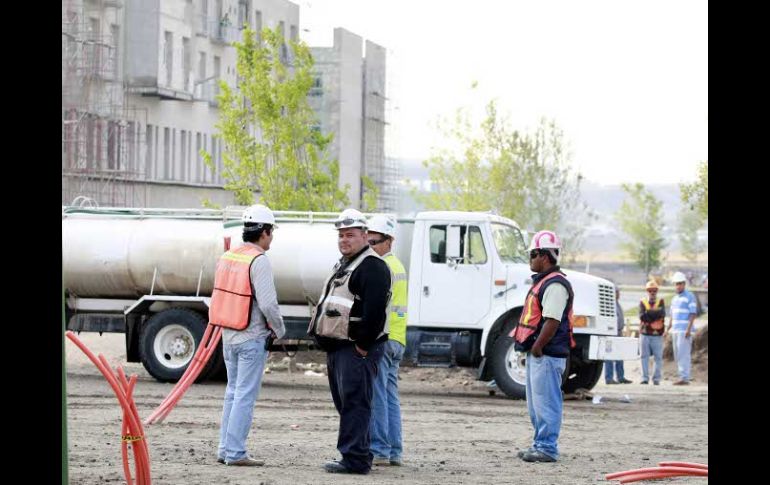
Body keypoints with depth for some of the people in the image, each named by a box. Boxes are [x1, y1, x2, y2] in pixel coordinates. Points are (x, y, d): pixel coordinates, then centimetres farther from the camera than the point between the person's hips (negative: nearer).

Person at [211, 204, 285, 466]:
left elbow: (219, 296, 13)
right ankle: (235, 452, -6)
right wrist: (279, 330, -5)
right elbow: (268, 303, -20)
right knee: (245, 395, -5)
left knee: (233, 392, 16)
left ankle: (225, 449, 17)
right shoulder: (259, 261, -16)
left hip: (228, 335, 8)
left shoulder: (227, 257, 9)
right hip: (252, 338, -8)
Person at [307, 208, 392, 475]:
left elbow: (374, 311, -21)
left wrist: (362, 345, -21)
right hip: (337, 347, 11)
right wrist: (326, 341, 20)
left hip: (357, 349, -11)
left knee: (354, 403, -11)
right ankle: (360, 454, 20)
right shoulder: (344, 264, 22)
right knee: (345, 403, 13)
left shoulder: (372, 267, -12)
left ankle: (354, 459, -12)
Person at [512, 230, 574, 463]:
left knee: (546, 402, -7)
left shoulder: (555, 285, -16)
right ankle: (540, 444, 23)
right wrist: (532, 348, 16)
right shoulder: (542, 282, 19)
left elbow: (552, 321, -23)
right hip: (538, 354, 11)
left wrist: (537, 347, -19)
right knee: (536, 403, 16)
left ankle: (548, 448, -4)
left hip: (548, 355, -11)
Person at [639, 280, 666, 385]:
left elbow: (662, 314, -11)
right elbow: (642, 316, -9)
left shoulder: (661, 302, 7)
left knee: (658, 357, -1)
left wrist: (648, 312, -13)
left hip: (657, 334, 0)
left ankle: (656, 378, 5)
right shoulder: (642, 302, 6)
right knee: (644, 356, 1)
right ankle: (645, 378, 5)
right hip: (645, 334, 0)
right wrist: (655, 314, -12)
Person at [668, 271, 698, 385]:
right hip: (675, 331, 8)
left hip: (684, 331, -8)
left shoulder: (690, 297, -5)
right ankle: (683, 377, 10)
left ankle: (684, 378, -13)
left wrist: (689, 329, -19)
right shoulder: (674, 299, 19)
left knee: (683, 354, -12)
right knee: (677, 355, 7)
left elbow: (693, 314, -11)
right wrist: (667, 330, 16)